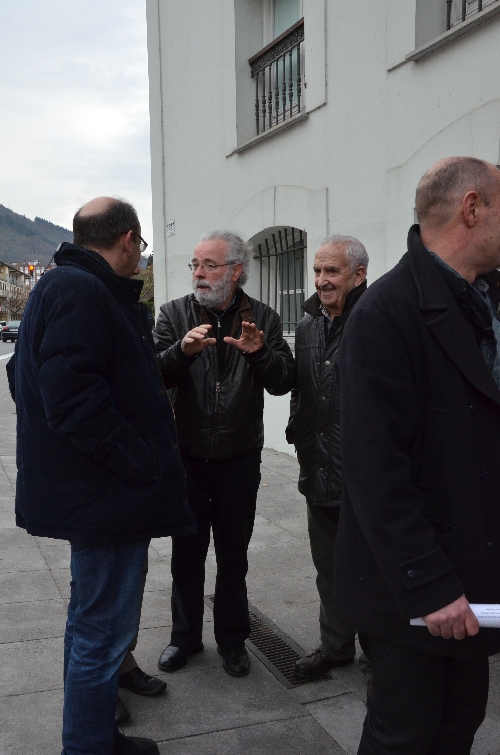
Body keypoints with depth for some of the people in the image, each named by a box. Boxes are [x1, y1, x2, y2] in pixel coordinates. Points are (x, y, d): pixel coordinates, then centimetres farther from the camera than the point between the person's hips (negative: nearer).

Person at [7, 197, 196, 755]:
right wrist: (143, 468, -22)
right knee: (103, 631, 1)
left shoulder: (62, 285, 15)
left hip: (90, 492, 12)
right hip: (109, 497, -12)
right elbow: (75, 399, -28)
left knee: (92, 620, 23)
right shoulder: (82, 292, -18)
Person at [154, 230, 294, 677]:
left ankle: (232, 640, 31)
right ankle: (185, 636, 32)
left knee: (233, 556, 13)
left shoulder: (262, 319, -1)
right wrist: (183, 350, -32)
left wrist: (260, 352, -26)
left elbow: (284, 383, -8)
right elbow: (154, 376, -13)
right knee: (187, 553, 13)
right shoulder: (176, 314, -1)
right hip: (187, 456, 1)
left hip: (240, 460, 0)